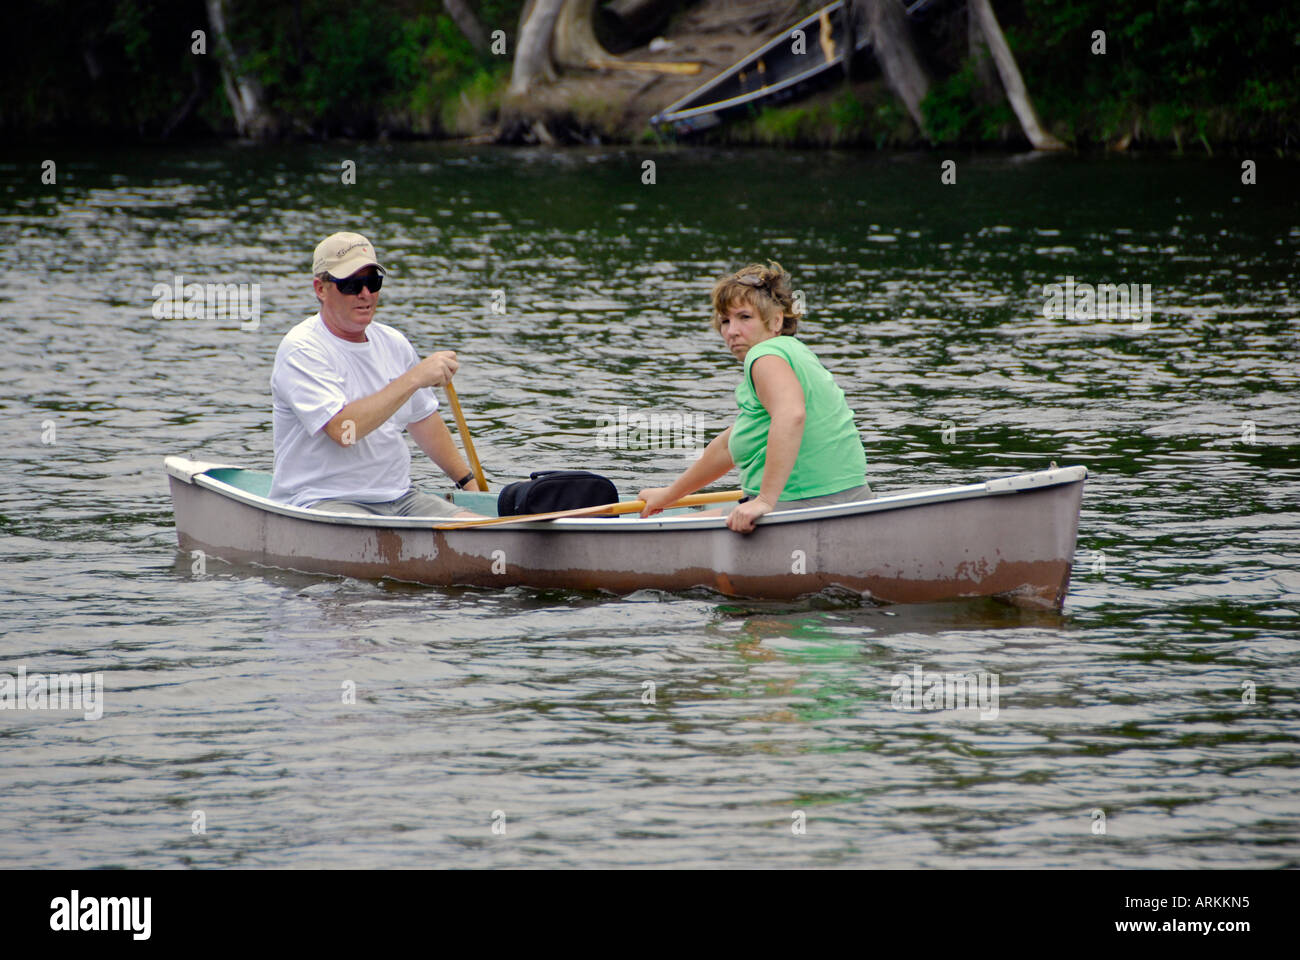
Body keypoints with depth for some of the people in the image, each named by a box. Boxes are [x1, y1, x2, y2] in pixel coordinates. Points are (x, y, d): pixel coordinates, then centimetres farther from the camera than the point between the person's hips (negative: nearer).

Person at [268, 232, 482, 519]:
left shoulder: (393, 343, 13)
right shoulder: (301, 351, -11)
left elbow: (424, 420, 28)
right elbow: (342, 430, -25)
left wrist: (468, 481, 26)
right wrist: (414, 379, -25)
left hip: (398, 497, 8)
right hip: (323, 502, -8)